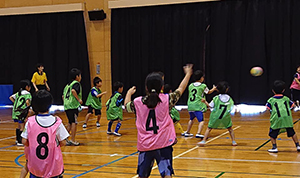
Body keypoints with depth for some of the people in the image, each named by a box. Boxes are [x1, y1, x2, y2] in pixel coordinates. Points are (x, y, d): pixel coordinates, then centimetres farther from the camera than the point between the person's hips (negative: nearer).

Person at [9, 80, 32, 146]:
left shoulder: (18, 93, 14)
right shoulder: (27, 94, -10)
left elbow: (11, 97, 10)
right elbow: (27, 102, -24)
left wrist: (16, 103, 11)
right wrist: (28, 106, -6)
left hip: (16, 111, 8)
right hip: (22, 112, -8)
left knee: (19, 126, 22)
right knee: (22, 127, 1)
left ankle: (17, 139, 32)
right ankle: (19, 142, 1)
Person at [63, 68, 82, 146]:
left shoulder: (68, 85, 20)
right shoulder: (77, 83, -5)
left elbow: (63, 96, 21)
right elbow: (73, 91, -25)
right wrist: (79, 99, -18)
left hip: (66, 106, 8)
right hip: (73, 106, -8)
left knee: (70, 123, 16)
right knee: (74, 123, -4)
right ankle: (72, 140, -4)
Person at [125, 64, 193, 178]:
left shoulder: (138, 102, 1)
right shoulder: (166, 99, -2)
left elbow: (127, 106, 23)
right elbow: (180, 89, 13)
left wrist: (129, 93, 42)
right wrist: (188, 74, 29)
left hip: (145, 145, 2)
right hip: (163, 143, -2)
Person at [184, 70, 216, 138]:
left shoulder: (191, 85, 8)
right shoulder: (203, 86, -3)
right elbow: (208, 92, 16)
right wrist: (213, 89, 36)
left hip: (190, 106, 6)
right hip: (198, 107, -6)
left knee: (191, 119, 26)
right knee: (201, 121, -5)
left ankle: (187, 132, 36)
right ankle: (198, 133, -21)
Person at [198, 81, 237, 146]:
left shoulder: (216, 98, -8)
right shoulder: (229, 99, -3)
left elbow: (210, 106, -2)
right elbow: (231, 109, -2)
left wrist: (205, 101, 10)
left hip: (215, 117, -1)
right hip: (226, 117, 1)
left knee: (209, 128, 9)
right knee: (230, 128, 20)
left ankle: (204, 141, 3)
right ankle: (234, 141, 16)